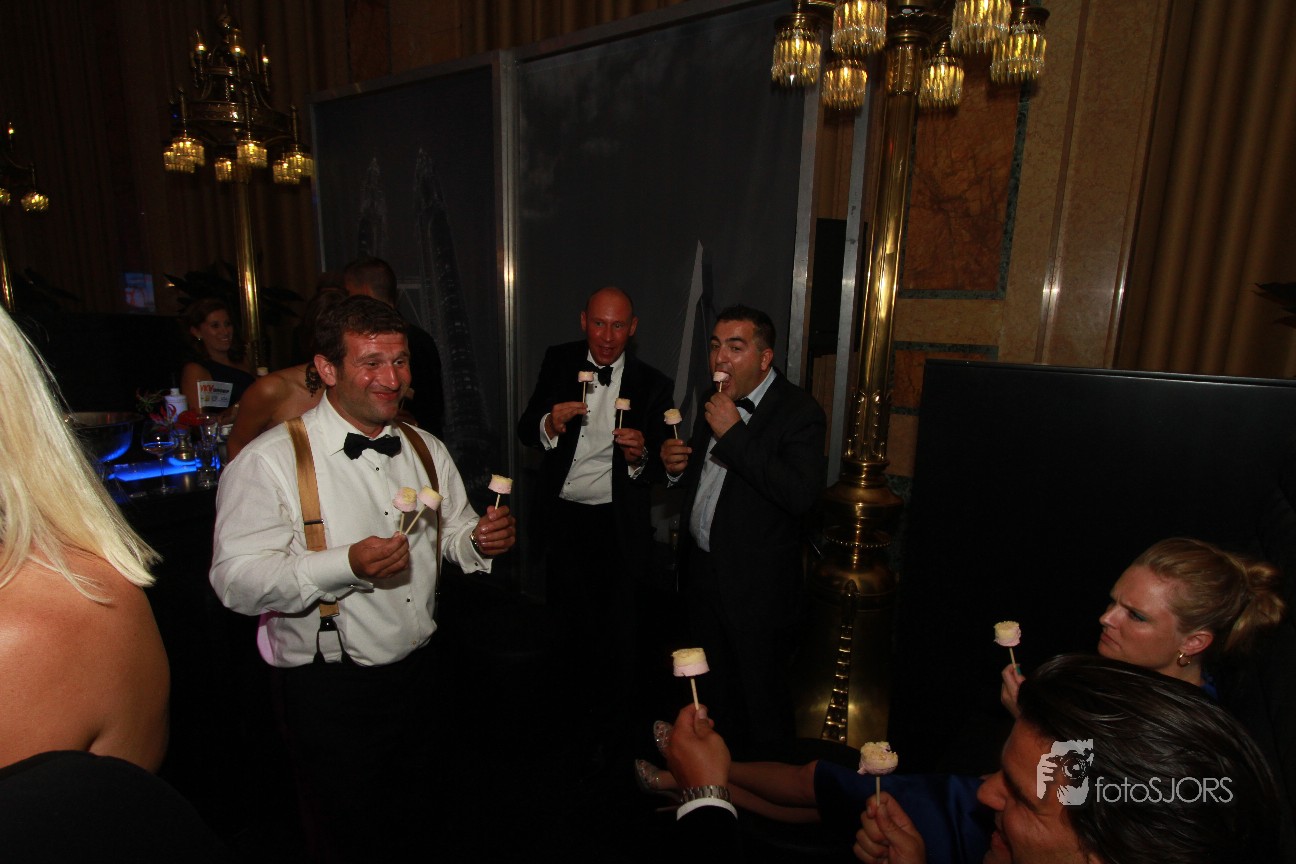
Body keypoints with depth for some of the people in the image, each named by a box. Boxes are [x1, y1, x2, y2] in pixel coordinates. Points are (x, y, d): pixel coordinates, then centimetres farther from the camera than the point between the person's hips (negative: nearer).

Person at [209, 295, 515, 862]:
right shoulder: (269, 461, -15)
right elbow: (236, 580, -20)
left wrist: (481, 541, -10)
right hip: (330, 692, -5)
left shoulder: (426, 449, 4)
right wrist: (346, 565, -34)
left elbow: (454, 533, 13)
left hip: (417, 671, 5)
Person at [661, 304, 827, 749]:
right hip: (703, 572, 7)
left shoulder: (799, 411, -16)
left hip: (757, 586, -7)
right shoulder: (714, 403, 8)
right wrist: (677, 465, -4)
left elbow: (802, 494, -30)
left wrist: (734, 435, -28)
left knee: (762, 703, 9)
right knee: (716, 695, 23)